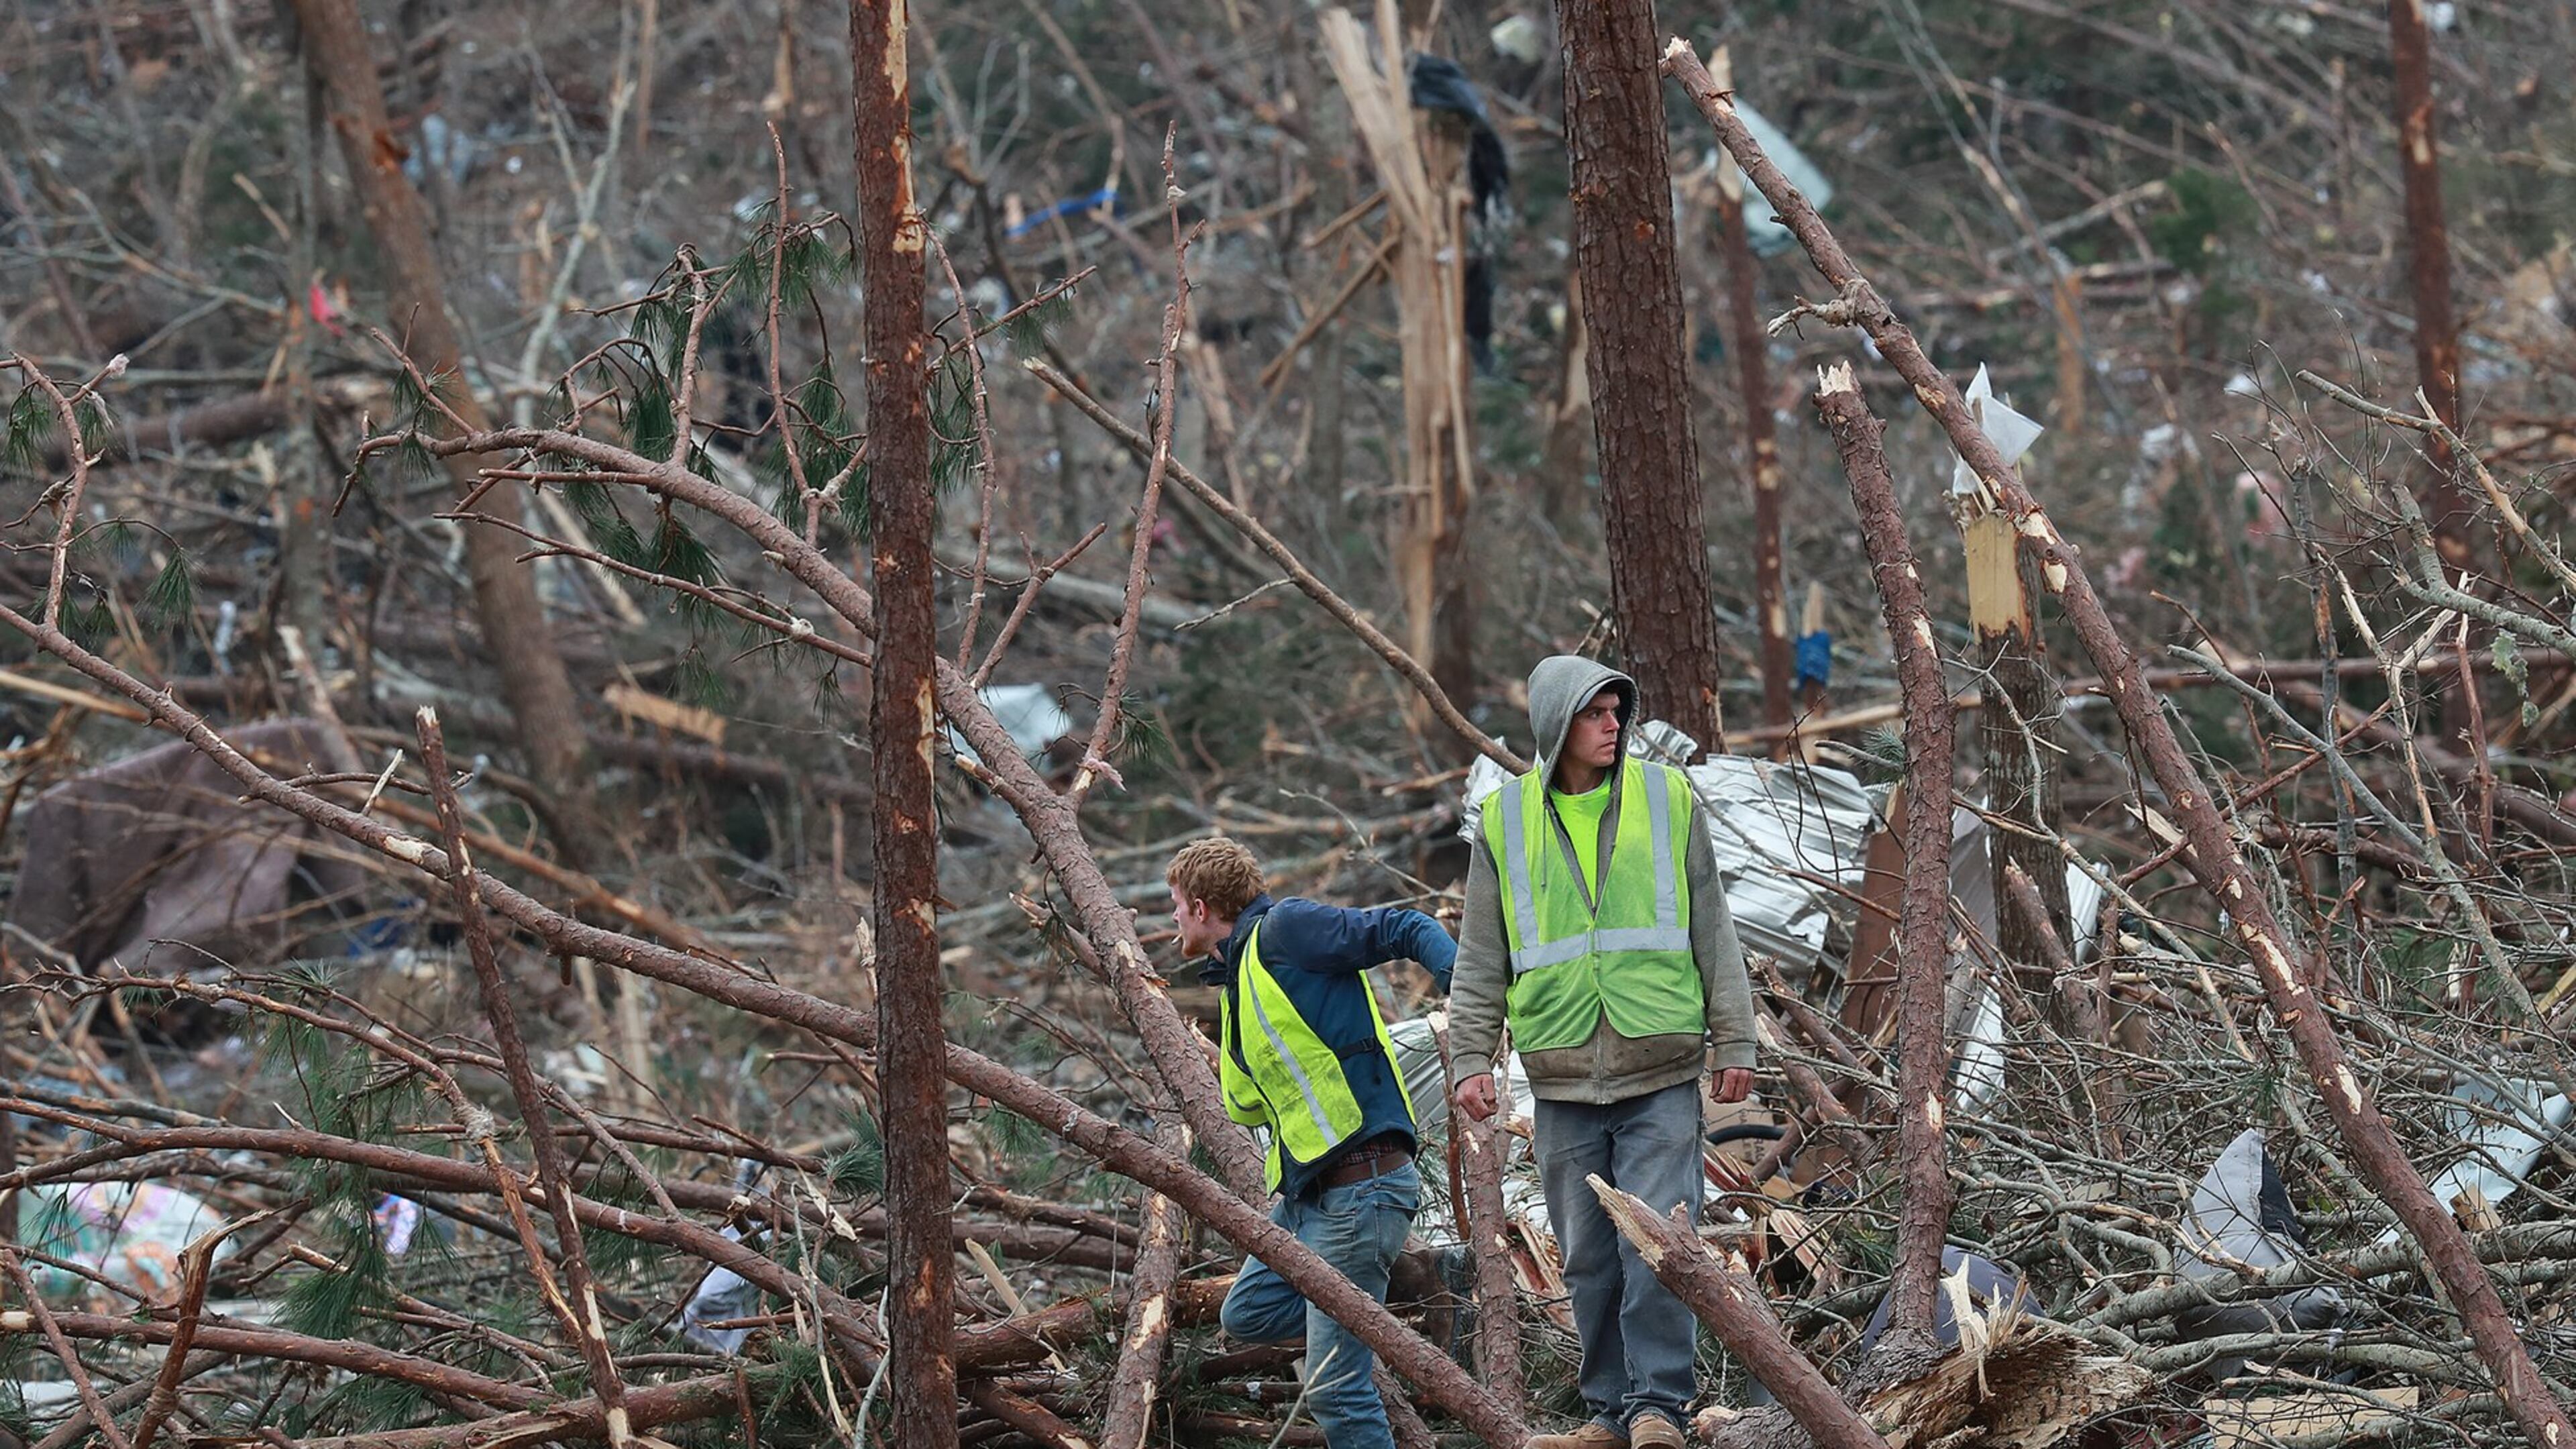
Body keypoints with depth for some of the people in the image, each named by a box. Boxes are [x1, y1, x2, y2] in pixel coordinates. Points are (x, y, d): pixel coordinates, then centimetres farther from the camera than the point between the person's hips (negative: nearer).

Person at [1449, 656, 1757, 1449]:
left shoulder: (1668, 799, 4)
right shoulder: (1506, 821, 5)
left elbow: (1712, 930, 6)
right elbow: (1480, 957, 9)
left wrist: (1733, 1041, 3)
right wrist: (1472, 1058, 2)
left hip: (1662, 1073, -1)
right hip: (1563, 1079, 2)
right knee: (1589, 1256, 5)